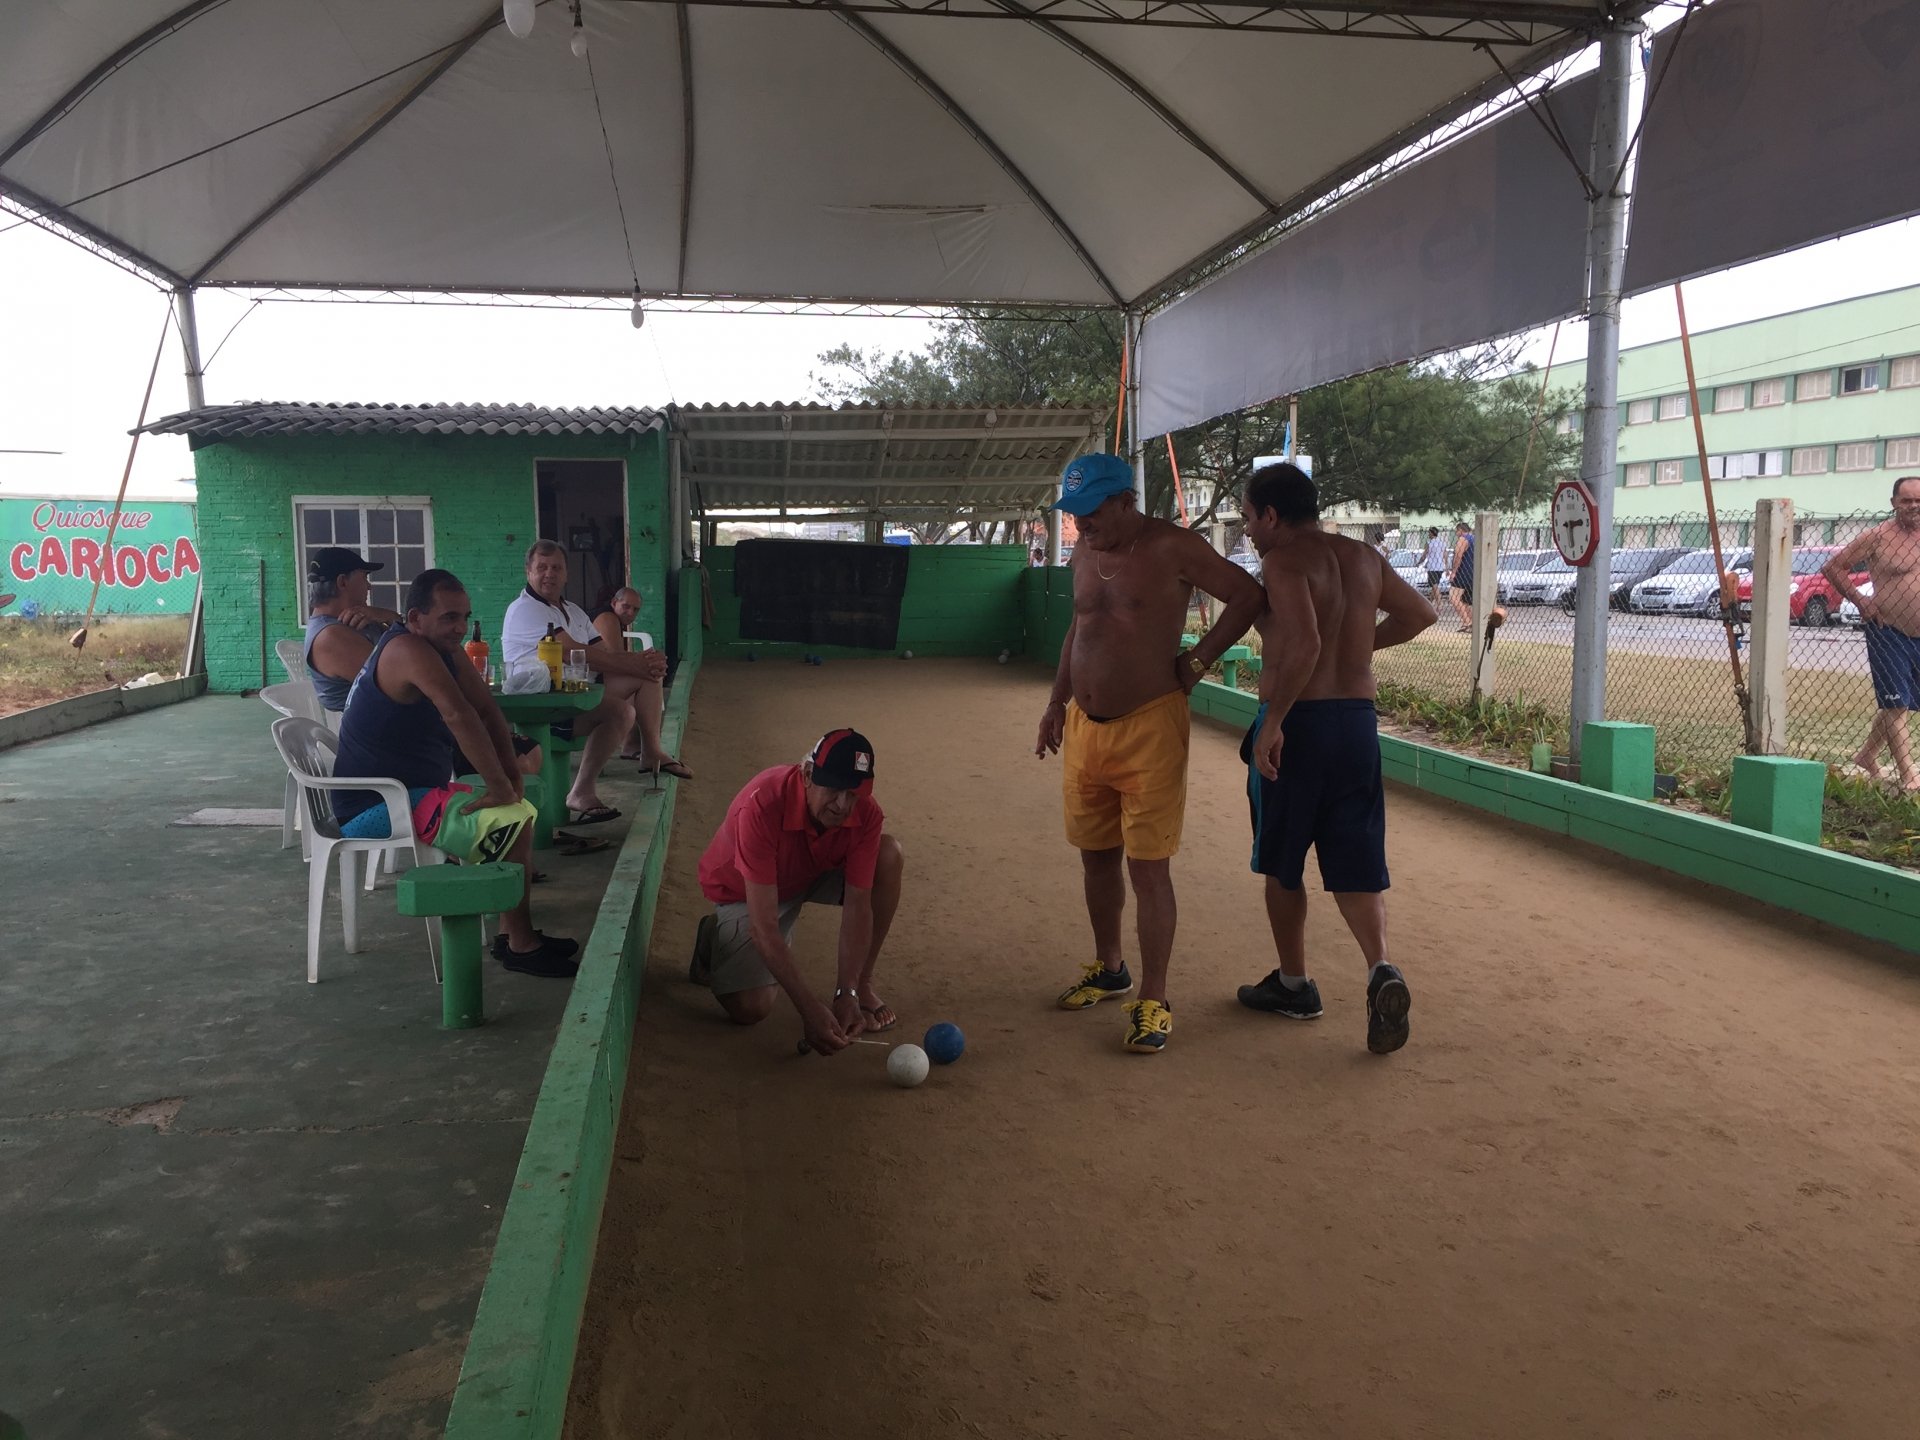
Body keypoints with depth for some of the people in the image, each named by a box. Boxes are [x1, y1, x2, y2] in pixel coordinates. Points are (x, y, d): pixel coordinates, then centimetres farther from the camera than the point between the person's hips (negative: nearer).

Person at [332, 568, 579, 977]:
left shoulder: (448, 651, 8)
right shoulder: (408, 648, -21)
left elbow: (488, 711, 5)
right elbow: (458, 715, -32)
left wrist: (510, 778, -7)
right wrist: (499, 785, -28)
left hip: (414, 790, 10)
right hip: (373, 811, -10)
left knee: (520, 808, 17)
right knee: (513, 822, -21)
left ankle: (513, 932, 17)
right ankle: (520, 946, -9)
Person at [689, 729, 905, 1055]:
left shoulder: (865, 814, -28)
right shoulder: (761, 807, -41)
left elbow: (857, 906, -24)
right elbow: (763, 928, -42)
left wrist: (848, 993, -34)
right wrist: (811, 1010, -46)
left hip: (814, 874, 4)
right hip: (743, 891, -4)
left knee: (889, 856, -24)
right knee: (750, 1008, -22)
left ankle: (862, 985, -8)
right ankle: (713, 940, 13)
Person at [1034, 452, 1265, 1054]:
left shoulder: (1172, 547, -9)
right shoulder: (1084, 553, 11)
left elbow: (1248, 596, -7)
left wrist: (1196, 662, -8)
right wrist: (1057, 702, 18)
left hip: (1148, 728, -7)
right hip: (1083, 728, 7)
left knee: (1149, 869, -4)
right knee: (1097, 857, 16)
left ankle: (1153, 1001, 5)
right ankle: (1109, 969, 34)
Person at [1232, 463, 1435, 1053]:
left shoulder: (1283, 561, -12)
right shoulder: (1363, 557, 11)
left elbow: (1304, 644, -26)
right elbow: (1420, 613, 22)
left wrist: (1272, 723, -22)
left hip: (1297, 720, -6)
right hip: (1358, 720, 6)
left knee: (1281, 864, 12)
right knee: (1355, 860, 7)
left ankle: (1293, 984, 23)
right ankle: (1381, 969, -14)